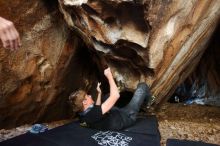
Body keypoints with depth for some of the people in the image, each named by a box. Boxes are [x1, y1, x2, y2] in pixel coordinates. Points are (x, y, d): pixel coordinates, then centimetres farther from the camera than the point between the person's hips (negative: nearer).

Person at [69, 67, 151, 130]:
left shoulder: (83, 115, -12)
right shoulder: (92, 114, -42)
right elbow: (115, 96, -40)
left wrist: (99, 93, 9)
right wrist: (110, 77, -30)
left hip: (117, 114, 8)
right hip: (126, 117, -8)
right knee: (142, 86, -2)